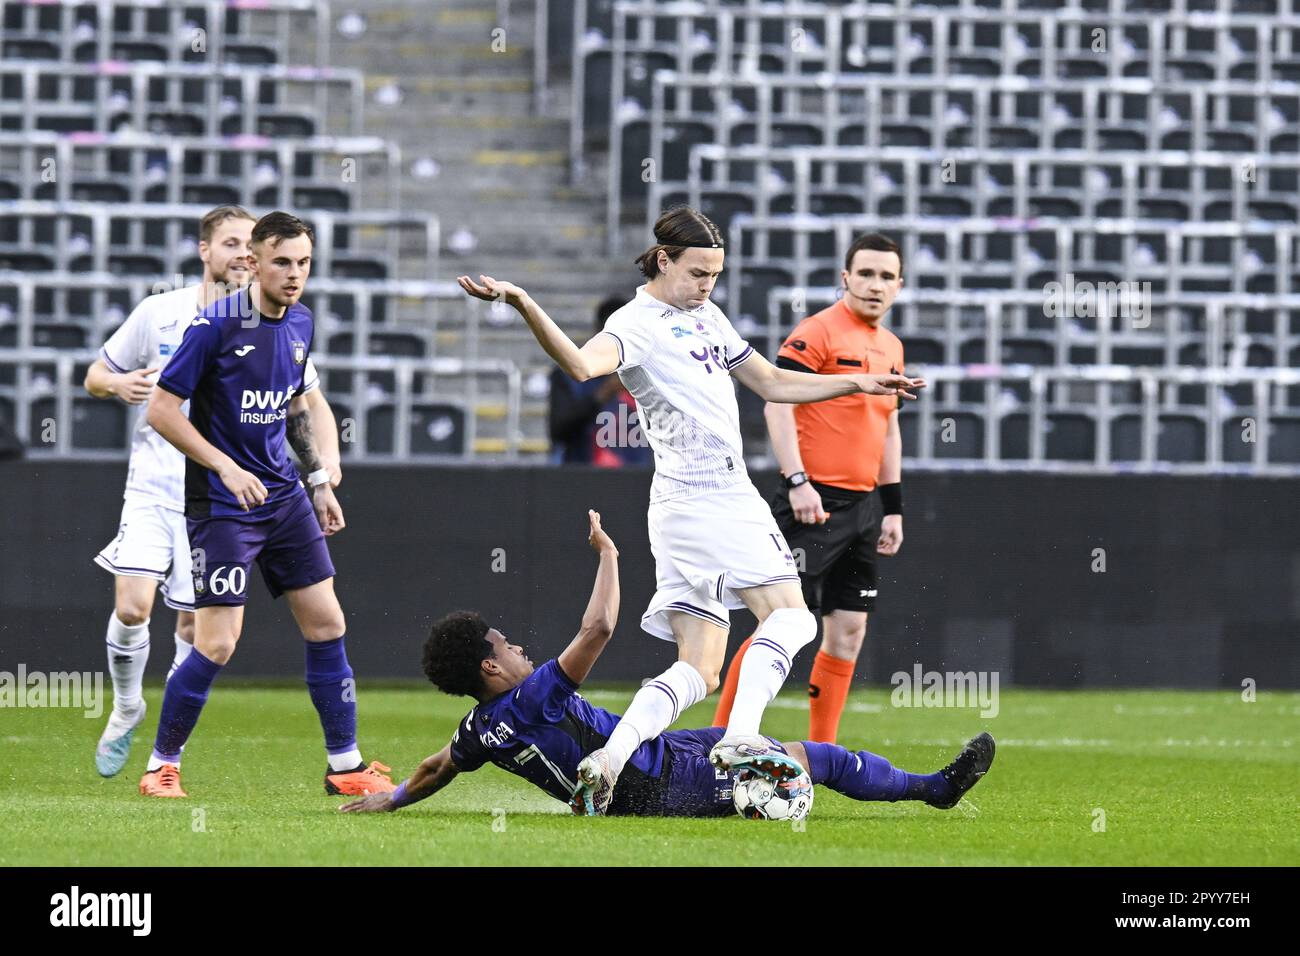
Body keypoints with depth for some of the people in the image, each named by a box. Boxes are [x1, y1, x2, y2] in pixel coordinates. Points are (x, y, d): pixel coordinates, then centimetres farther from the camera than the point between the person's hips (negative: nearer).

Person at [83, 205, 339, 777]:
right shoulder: (158, 313, 1)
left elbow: (314, 401, 10)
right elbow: (96, 376, 11)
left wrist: (327, 454, -9)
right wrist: (118, 385, -13)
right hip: (152, 488, 0)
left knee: (195, 627, -1)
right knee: (132, 606, -15)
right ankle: (126, 709, 12)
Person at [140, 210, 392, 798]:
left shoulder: (300, 324, 7)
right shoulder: (217, 325, -15)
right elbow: (162, 410, -13)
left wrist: (319, 479, 19)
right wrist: (226, 467, -20)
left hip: (283, 497, 7)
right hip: (222, 505, -7)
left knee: (327, 625, 4)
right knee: (217, 644, -10)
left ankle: (345, 765, 13)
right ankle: (162, 766, 8)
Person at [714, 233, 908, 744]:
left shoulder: (891, 347, 16)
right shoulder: (818, 331, -9)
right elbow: (776, 404, -15)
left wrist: (893, 506, 20)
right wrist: (797, 482, -23)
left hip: (863, 506, 8)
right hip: (814, 504, -8)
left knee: (848, 633, 7)